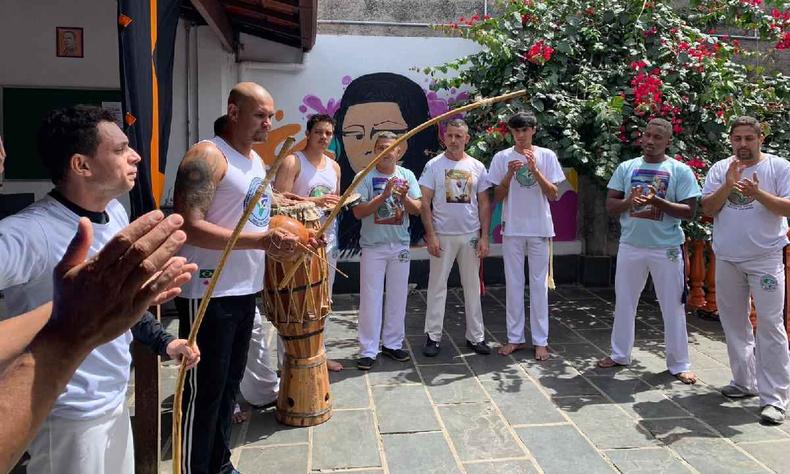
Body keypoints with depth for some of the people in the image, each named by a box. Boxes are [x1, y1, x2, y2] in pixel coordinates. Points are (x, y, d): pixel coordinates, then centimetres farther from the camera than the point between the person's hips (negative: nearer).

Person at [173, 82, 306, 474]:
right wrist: (260, 241, -30)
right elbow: (189, 227, -24)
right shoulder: (207, 155, -14)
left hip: (245, 290, 9)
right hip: (209, 294, -9)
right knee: (204, 389, 2)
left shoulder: (256, 159, 14)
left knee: (229, 383, 18)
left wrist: (282, 236, 5)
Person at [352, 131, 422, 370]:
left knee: (398, 297, 12)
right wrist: (383, 195, -21)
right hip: (373, 246, -3)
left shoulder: (407, 176, 3)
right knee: (371, 298, 1)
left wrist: (404, 197, -21)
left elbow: (416, 209, 0)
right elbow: (358, 212, -12)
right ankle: (368, 350, 11)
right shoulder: (365, 177, -6)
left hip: (400, 245, 3)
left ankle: (392, 344, 26)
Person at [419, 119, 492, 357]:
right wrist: (430, 235, -11)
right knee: (437, 286, 2)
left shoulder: (477, 167, 5)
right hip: (443, 235, -2)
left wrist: (484, 236, 0)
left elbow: (484, 204, 6)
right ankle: (433, 337, 13)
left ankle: (475, 336, 21)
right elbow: (425, 203, -4)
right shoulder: (434, 165, -2)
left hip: (471, 235, 3)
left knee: (472, 287, 10)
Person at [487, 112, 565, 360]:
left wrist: (534, 170, -15)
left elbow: (553, 195, -3)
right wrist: (509, 175, -15)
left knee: (539, 284, 3)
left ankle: (540, 340, 12)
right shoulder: (502, 158, 2)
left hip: (539, 228, -1)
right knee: (513, 283, 6)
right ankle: (515, 337, 17)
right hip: (512, 228, 1)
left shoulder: (546, 156, 2)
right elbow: (498, 196, 2)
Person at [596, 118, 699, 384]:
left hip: (667, 248, -3)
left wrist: (658, 202, -22)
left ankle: (679, 364, 18)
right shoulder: (626, 168, 5)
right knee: (624, 302, 12)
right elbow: (610, 205, 3)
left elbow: (689, 211, -7)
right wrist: (629, 201, -18)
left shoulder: (680, 171, -3)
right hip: (630, 245, 3)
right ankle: (620, 354, 27)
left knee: (673, 307, 5)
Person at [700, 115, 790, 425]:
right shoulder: (720, 169, 7)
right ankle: (744, 381, 27)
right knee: (734, 323, 12)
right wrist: (728, 186, -15)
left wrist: (758, 193, -22)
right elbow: (707, 209, 0)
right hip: (727, 259, 4)